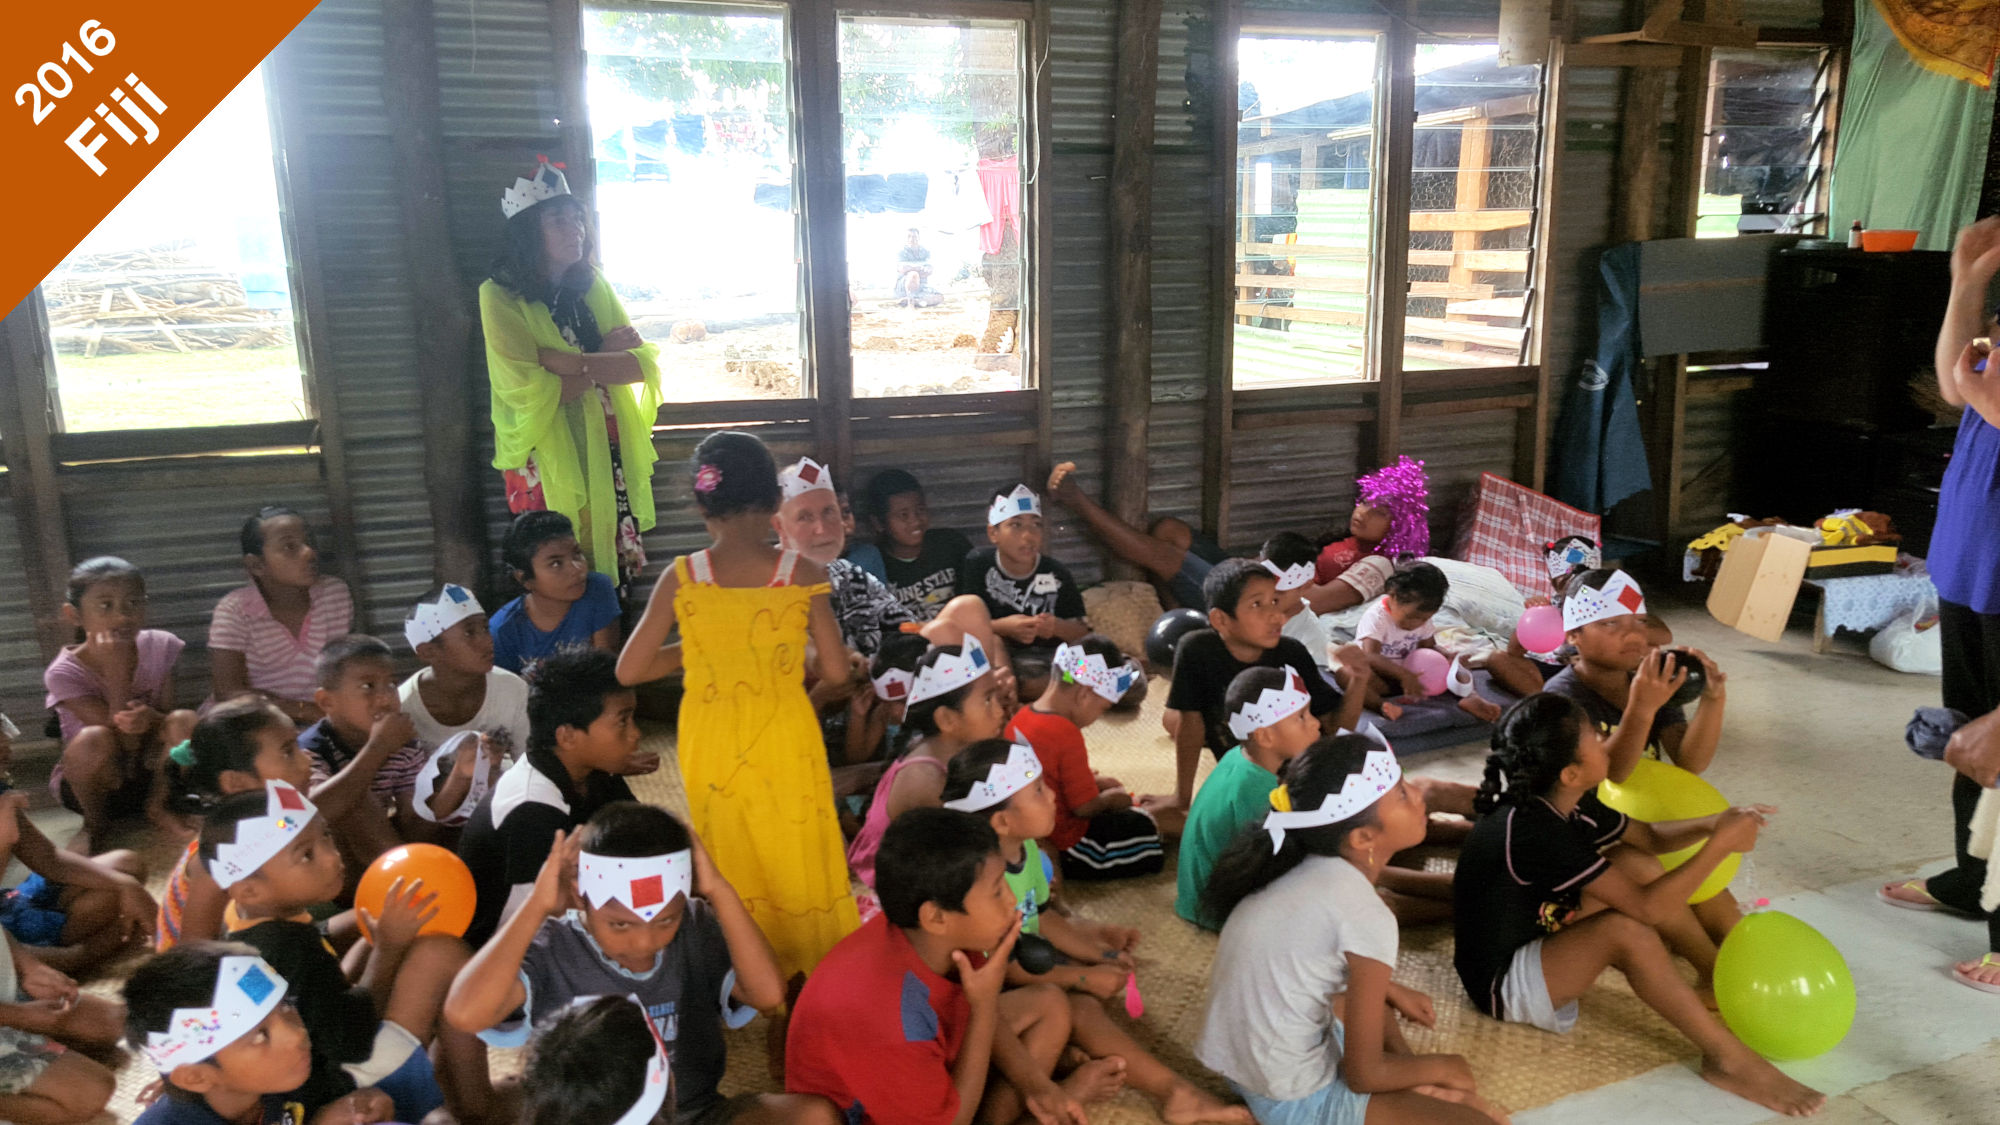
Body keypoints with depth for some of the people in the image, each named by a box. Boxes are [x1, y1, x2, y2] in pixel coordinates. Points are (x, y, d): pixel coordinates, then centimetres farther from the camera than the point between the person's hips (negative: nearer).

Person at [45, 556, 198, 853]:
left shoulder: (159, 647, -12)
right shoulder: (64, 672, -21)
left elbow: (167, 716, -8)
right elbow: (126, 741, -27)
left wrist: (150, 718, -34)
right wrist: (116, 670, -36)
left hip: (150, 769, 3)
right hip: (94, 781, -3)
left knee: (185, 720, -26)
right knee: (94, 739, -35)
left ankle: (158, 806, 0)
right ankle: (95, 825, -6)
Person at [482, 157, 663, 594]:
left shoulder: (593, 285, 8)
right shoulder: (500, 296, -9)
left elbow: (645, 362, -3)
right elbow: (527, 392, -19)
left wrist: (573, 363, -17)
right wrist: (605, 358, -11)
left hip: (606, 453, 5)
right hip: (546, 459, -4)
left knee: (616, 566, 5)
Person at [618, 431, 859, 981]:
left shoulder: (680, 577, -9)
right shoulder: (802, 573, -11)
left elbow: (628, 670, -5)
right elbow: (835, 669, -7)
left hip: (711, 745, 1)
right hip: (785, 737, -1)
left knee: (732, 875, 18)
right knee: (799, 861, 16)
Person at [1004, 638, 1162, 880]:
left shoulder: (1020, 717, 0)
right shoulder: (1066, 733, -27)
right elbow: (1085, 806, -21)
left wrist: (1092, 783, 11)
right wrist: (1110, 797, -1)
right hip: (1060, 845, -9)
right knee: (1143, 826, 5)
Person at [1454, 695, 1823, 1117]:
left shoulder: (1566, 803, -3)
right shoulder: (1537, 830, -31)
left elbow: (1650, 837, 11)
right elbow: (1646, 908, -29)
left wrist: (1712, 824, -8)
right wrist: (1721, 844, -24)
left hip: (1534, 937, 10)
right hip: (1502, 984, -10)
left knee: (1636, 864, 4)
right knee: (1627, 929, -30)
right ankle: (1728, 1059, -15)